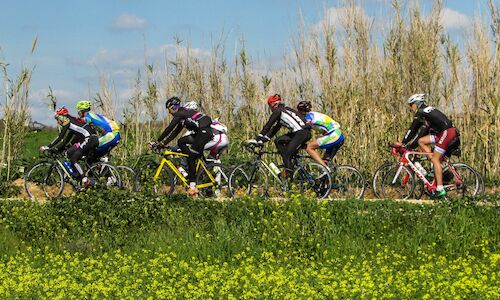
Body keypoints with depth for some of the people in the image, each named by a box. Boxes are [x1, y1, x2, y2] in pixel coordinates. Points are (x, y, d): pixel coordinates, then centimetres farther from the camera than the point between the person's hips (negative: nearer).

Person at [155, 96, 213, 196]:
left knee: (191, 157, -5)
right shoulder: (183, 114, 24)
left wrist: (159, 140, 1)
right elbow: (175, 132, 26)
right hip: (201, 133, 9)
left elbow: (169, 129, -7)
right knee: (181, 142, 12)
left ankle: (192, 186, -4)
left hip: (204, 132, -9)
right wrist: (164, 143, 21)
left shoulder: (179, 114, -5)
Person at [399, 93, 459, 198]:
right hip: (443, 134, 9)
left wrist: (403, 143, -2)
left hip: (447, 132, -9)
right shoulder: (426, 111, 22)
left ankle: (440, 190, -14)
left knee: (435, 159, -10)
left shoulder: (421, 112, -6)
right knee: (421, 141, 9)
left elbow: (413, 130, -8)